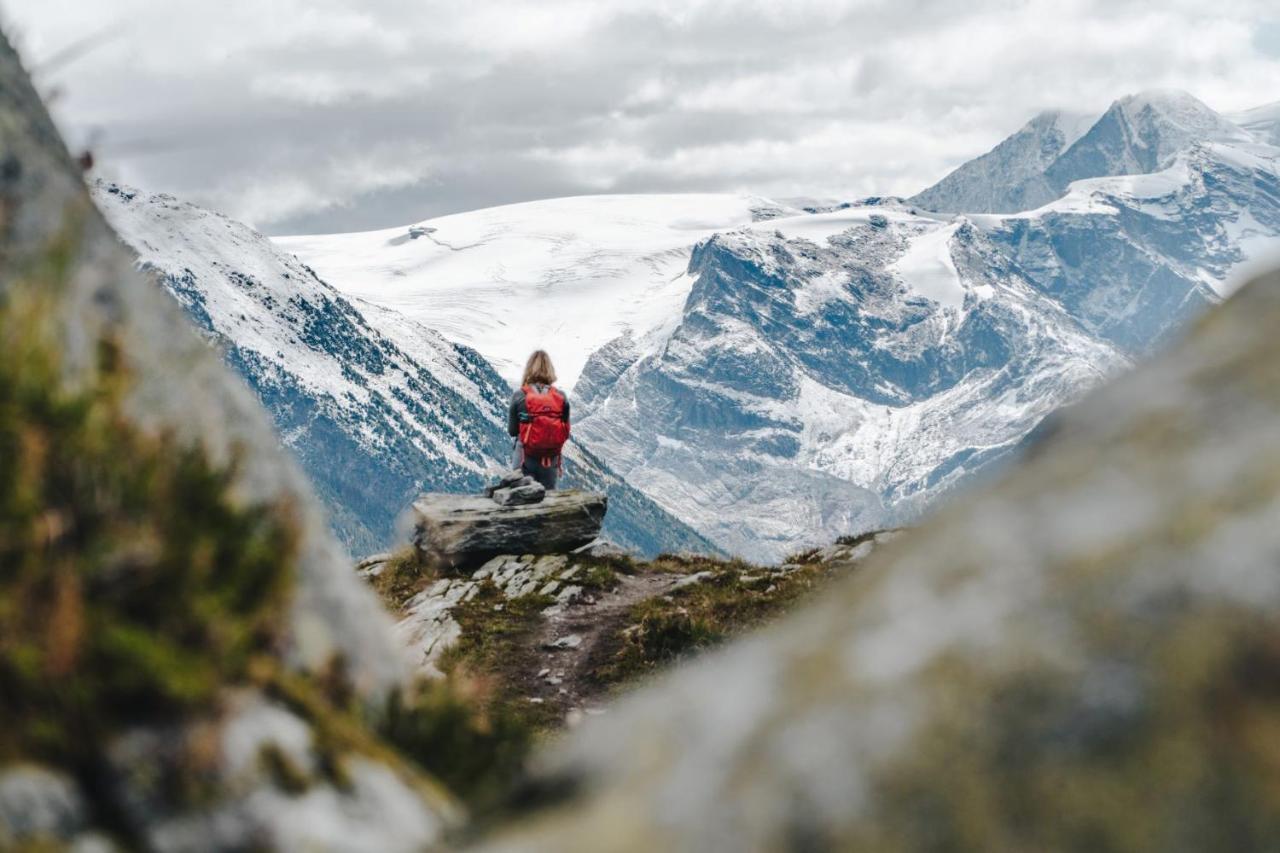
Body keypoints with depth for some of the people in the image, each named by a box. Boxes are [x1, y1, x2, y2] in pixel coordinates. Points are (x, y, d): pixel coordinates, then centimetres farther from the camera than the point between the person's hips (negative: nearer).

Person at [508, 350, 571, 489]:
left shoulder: (519, 397, -10)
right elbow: (566, 432, -2)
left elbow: (512, 431, -4)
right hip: (551, 461, 2)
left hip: (526, 458, -2)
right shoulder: (561, 397, -6)